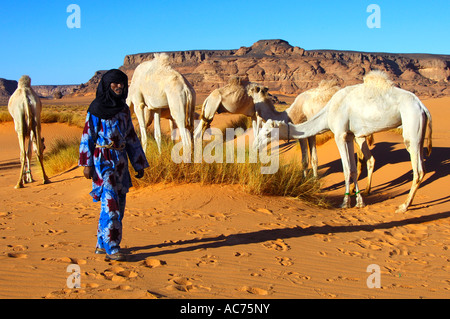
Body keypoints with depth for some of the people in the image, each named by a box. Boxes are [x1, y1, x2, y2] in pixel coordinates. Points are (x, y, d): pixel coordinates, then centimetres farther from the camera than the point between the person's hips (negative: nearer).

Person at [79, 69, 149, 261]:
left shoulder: (123, 109, 11)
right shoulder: (96, 108, -5)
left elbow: (131, 137, 14)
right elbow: (88, 136, -5)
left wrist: (139, 164, 12)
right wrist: (87, 164, -12)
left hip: (120, 160, 6)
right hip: (103, 160, -6)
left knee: (118, 203, 8)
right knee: (110, 202, -13)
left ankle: (102, 244, 20)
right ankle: (111, 248, -8)